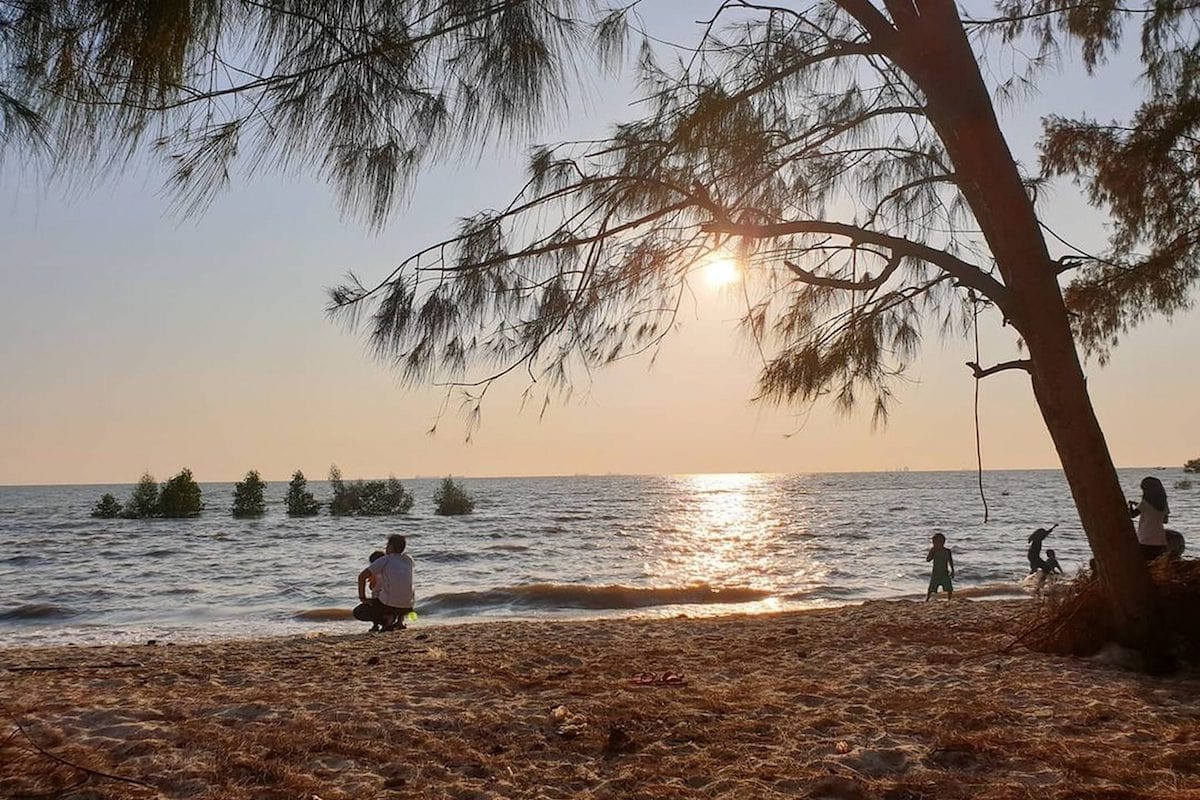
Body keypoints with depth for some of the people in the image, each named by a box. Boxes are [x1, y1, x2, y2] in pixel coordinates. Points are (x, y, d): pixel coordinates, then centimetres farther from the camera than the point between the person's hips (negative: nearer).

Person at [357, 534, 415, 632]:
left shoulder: (385, 560, 0)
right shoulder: (409, 559, 11)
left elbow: (362, 576, -2)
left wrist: (362, 597, 8)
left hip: (389, 604, -4)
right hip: (407, 605, 4)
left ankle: (387, 618, -5)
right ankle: (400, 619, 13)